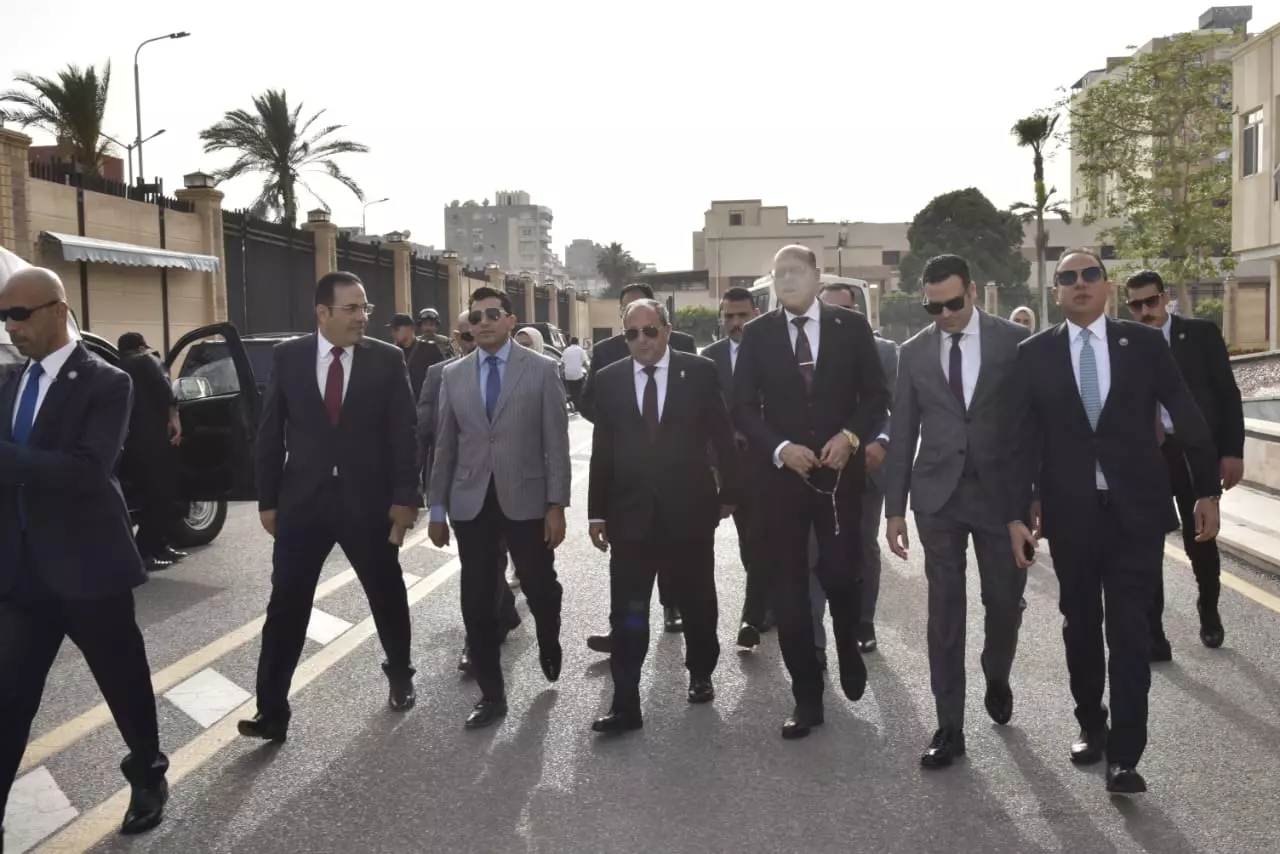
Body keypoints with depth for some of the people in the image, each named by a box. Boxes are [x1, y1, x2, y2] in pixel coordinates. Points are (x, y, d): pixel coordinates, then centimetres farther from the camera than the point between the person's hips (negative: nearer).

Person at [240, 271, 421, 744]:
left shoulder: (388, 359, -4)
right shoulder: (287, 356, -1)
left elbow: (403, 434, -3)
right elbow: (270, 432, 3)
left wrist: (404, 497, -8)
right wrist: (268, 500, 1)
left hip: (369, 500, 0)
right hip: (301, 501, 1)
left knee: (387, 596, 15)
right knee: (286, 607, 1)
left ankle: (400, 677, 38)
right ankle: (272, 709, 10)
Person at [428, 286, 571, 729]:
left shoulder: (541, 370, -2)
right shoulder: (453, 374, 7)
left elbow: (556, 442, -4)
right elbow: (445, 446, 9)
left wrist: (556, 505, -9)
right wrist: (437, 508, 7)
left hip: (526, 500, -2)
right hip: (471, 503, 3)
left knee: (540, 589, 9)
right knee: (476, 600, 4)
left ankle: (549, 649, 42)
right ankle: (491, 693, 17)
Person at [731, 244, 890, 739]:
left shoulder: (851, 326, 3)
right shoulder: (757, 334, 4)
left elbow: (876, 395, 4)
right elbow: (743, 407, 2)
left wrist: (850, 436, -13)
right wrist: (780, 449, -12)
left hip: (840, 471, -1)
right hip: (781, 474, 1)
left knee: (840, 575, -4)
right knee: (791, 588, 3)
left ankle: (848, 648, 31)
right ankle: (807, 698, 14)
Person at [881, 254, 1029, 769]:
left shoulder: (1016, 341, -1)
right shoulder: (914, 352, 4)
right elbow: (902, 434, 6)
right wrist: (894, 507, 4)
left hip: (1001, 491, -1)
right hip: (938, 496, 1)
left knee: (1005, 601, 5)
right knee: (944, 612, 3)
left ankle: (996, 677, 39)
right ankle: (950, 729, 11)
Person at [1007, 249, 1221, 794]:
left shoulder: (1145, 343, 1)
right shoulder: (1034, 354, 1)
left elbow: (1187, 418, 6)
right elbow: (1022, 439, -1)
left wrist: (1207, 489, 5)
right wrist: (1018, 513, -5)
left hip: (1136, 509, -1)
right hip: (1070, 512, 1)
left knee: (1129, 629, -2)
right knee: (1080, 624, 13)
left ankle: (1124, 754, 5)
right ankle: (1091, 725, 32)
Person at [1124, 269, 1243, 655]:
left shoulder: (1201, 333, -1)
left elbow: (1228, 393, -1)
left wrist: (1232, 451, -7)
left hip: (1197, 451, -1)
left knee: (1200, 541, 10)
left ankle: (1209, 612, 37)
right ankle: (1152, 633, 10)